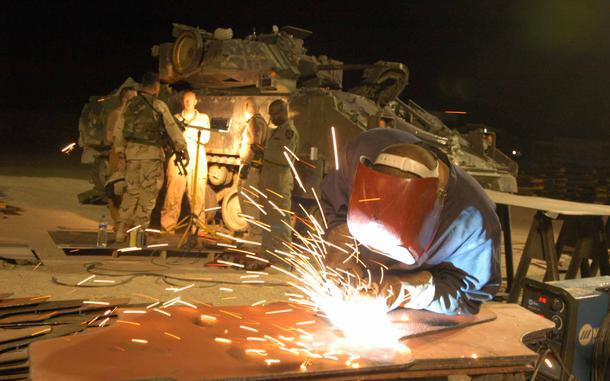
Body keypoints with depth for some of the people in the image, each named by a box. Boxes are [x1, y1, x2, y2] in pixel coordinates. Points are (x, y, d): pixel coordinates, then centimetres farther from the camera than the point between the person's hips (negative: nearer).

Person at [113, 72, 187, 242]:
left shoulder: (130, 104, 10)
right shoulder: (159, 105, -3)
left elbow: (118, 129, 11)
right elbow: (172, 128, 2)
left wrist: (120, 150, 19)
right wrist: (182, 147, 13)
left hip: (131, 151, 5)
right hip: (151, 152, -5)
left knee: (131, 191, 13)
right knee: (148, 193, 2)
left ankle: (121, 230, 14)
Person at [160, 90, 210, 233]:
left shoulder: (203, 118, 16)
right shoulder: (176, 118, 19)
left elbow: (205, 138, 2)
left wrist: (186, 130, -7)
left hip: (197, 161, 0)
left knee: (197, 195, -4)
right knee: (173, 194, -6)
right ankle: (167, 226, -3)